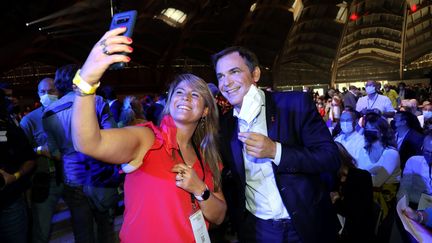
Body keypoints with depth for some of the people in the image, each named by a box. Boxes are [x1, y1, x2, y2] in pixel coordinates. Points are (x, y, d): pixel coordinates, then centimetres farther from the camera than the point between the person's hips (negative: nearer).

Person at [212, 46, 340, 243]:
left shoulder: (296, 104, -13)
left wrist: (275, 151, -26)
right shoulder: (224, 125, -2)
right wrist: (235, 223, -3)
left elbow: (331, 159, -17)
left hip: (308, 225, -2)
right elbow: (230, 181, 7)